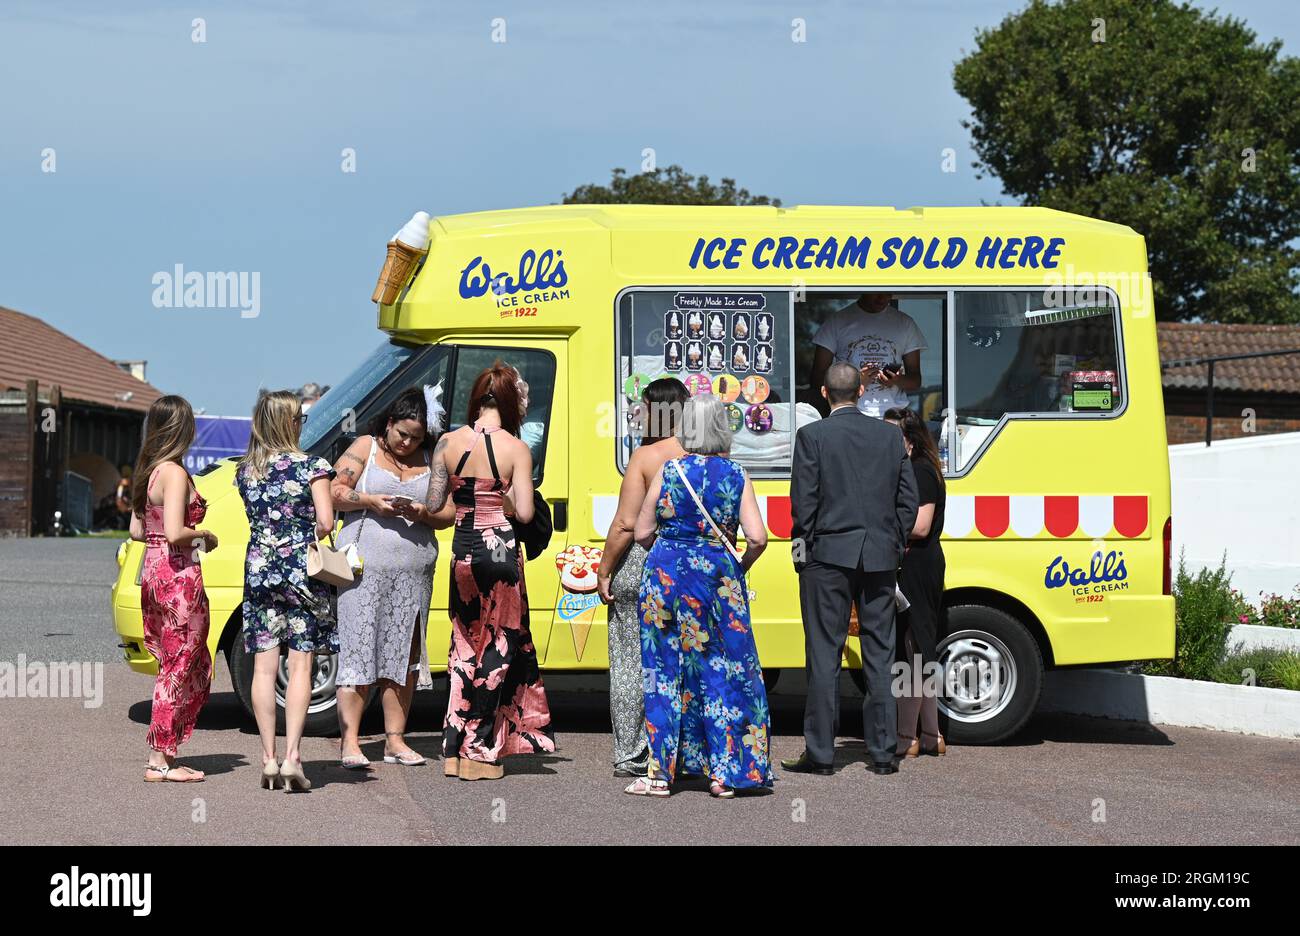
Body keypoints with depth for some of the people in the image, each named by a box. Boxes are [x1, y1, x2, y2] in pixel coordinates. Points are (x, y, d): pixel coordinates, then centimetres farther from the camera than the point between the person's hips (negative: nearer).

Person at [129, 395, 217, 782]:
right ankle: (160, 761, 1)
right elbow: (175, 533, -23)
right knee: (179, 667, -1)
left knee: (195, 665, 16)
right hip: (178, 574, -9)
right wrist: (204, 535, -6)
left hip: (152, 572, 9)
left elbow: (137, 530, 15)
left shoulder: (147, 471, 11)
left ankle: (164, 756, 15)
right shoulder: (174, 473, -15)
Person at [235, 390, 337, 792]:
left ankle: (269, 760, 4)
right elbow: (325, 523, -12)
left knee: (264, 667, 5)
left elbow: (255, 517, 12)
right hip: (301, 571, -3)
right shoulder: (312, 467, -7)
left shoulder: (245, 471, 6)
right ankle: (292, 757, -9)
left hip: (258, 570, 3)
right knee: (300, 665, -1)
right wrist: (307, 542, 6)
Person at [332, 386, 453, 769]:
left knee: (404, 653, 4)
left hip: (413, 571, 3)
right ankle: (349, 741, -7)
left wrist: (422, 513, -9)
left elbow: (448, 515, 11)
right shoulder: (364, 449, 5)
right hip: (364, 567, -3)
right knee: (358, 650, -7)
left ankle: (395, 739, 10)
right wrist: (371, 501, -14)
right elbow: (335, 492, 0)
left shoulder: (431, 461, 12)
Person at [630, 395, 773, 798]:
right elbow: (757, 538, -9)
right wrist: (739, 567, 10)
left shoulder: (668, 471, -3)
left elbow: (642, 533, 1)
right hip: (718, 579, 0)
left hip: (666, 576, 0)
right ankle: (724, 773, 7)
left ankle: (660, 773, 7)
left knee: (664, 673, 6)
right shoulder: (737, 476, -3)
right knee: (721, 671, 8)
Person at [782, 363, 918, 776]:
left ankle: (820, 752, 1)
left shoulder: (812, 436, -6)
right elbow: (908, 499, 6)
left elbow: (803, 500, -8)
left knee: (824, 656, 0)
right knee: (879, 656, 8)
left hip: (829, 556, -3)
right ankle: (882, 752, 9)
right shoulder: (890, 435, 5)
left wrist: (803, 546, 4)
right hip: (880, 558, 3)